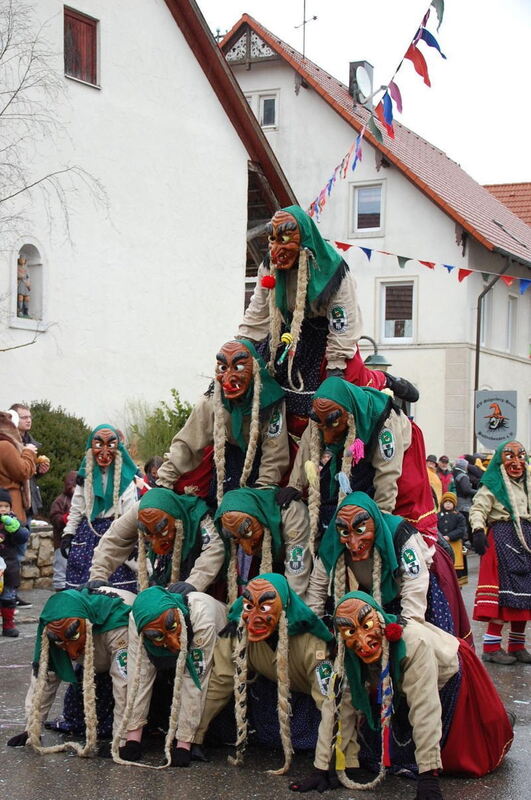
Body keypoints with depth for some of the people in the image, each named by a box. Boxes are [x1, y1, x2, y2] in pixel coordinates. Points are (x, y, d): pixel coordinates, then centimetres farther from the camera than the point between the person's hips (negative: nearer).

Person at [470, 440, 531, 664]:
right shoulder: (492, 484, -1)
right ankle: (491, 647, -9)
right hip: (501, 538, -7)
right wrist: (478, 531, -29)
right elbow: (478, 509, -13)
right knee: (503, 591, -12)